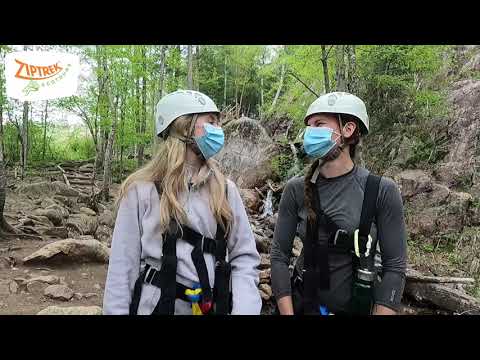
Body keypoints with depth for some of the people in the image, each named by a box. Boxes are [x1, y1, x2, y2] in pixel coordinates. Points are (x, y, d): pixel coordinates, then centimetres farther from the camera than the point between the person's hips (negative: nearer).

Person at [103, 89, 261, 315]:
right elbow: (123, 267, -7)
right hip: (155, 306, -3)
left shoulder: (225, 189, 1)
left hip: (214, 308, 3)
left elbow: (244, 256, 0)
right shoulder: (142, 190, -8)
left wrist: (245, 308, -13)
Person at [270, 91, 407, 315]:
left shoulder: (381, 191, -14)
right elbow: (279, 256, -7)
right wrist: (287, 312, -12)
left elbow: (394, 267, -12)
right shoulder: (296, 189, -9)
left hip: (357, 307, -1)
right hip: (301, 304, 2)